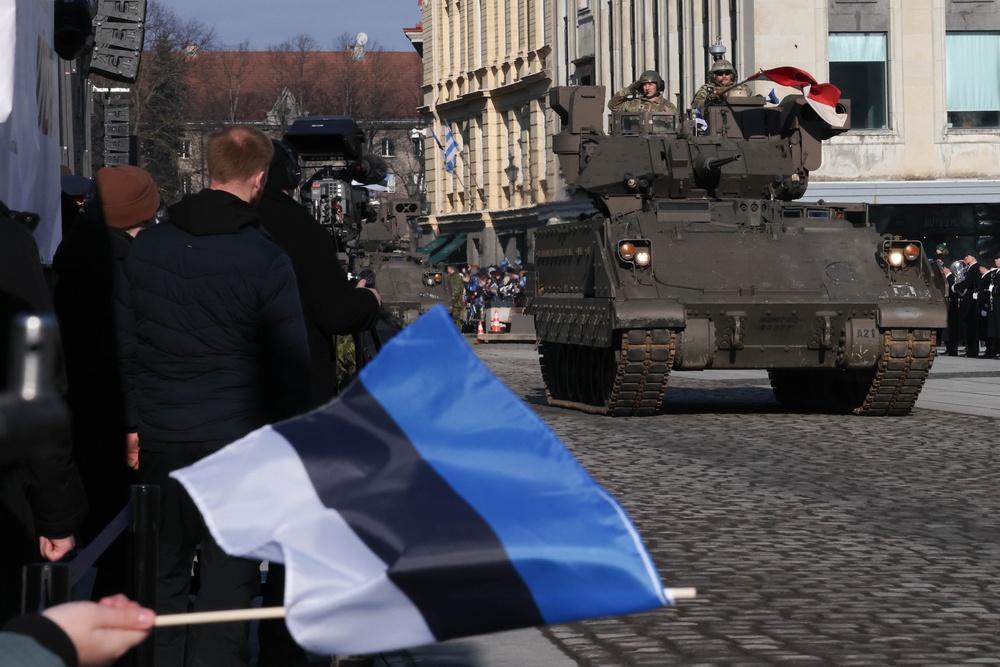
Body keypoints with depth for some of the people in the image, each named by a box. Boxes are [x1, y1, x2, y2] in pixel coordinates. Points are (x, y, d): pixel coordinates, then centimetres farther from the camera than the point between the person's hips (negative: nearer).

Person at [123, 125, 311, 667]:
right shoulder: (265, 260, -11)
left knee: (162, 571, 14)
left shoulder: (145, 246, 3)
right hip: (237, 439, -4)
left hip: (160, 438, 4)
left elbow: (122, 339, 8)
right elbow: (290, 362, -10)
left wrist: (132, 420, 15)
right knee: (228, 576, 3)